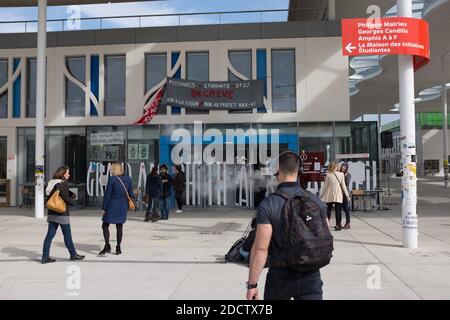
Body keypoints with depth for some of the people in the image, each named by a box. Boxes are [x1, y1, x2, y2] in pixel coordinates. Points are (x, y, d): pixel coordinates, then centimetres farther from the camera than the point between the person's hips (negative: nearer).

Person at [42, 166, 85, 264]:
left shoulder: (52, 183, 11)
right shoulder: (63, 183, -15)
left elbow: (49, 197, 15)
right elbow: (66, 198, -21)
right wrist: (73, 202, 0)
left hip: (52, 213, 8)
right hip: (62, 213, -8)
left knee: (50, 235, 8)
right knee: (67, 236, 5)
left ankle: (45, 257, 8)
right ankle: (73, 254, 18)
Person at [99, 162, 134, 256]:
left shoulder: (112, 179, -11)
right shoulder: (128, 178, 3)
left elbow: (107, 194, -10)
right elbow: (131, 194, 8)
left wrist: (103, 208, -5)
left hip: (112, 205, -5)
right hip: (123, 206, 5)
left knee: (105, 226, 6)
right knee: (119, 227, 11)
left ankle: (107, 246, -5)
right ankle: (118, 248, 14)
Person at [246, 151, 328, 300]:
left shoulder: (268, 205, -16)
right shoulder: (316, 201, -3)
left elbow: (260, 249, -18)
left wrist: (252, 284, -11)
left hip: (280, 276, -2)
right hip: (311, 276, 3)